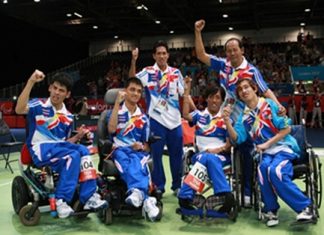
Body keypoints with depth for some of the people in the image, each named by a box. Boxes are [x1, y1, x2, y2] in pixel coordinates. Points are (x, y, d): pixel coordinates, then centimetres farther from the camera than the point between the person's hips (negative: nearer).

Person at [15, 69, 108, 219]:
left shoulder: (68, 117, 15)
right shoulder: (39, 105, 0)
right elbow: (19, 109, -23)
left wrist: (77, 137, -1)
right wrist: (31, 82, -29)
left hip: (60, 149, 5)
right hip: (40, 149, -5)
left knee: (83, 151, -25)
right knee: (73, 155, -30)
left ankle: (89, 197, -25)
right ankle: (61, 200, -25)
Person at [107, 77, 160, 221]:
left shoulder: (143, 118, 22)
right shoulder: (116, 110, 11)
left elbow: (146, 145, 21)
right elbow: (111, 129, -11)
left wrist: (141, 147, -5)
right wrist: (117, 103, -12)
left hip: (138, 152, 3)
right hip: (119, 150, -2)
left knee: (137, 164, -36)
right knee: (127, 163, -39)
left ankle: (137, 191, -65)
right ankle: (145, 198, -63)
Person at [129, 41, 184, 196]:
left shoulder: (176, 73, 8)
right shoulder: (148, 72, -1)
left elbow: (183, 94, 12)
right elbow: (132, 79, -17)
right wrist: (133, 61, -28)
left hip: (175, 120, 3)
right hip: (156, 120, -3)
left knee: (177, 154, 10)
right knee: (156, 154, 3)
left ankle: (177, 185, 25)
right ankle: (158, 186, 15)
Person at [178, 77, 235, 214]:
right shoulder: (199, 115, 12)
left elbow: (230, 143, 6)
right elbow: (185, 115, -11)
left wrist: (219, 149, -16)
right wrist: (186, 91, -9)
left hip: (221, 155, -1)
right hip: (201, 154, 1)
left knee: (210, 159, -36)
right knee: (207, 159, -36)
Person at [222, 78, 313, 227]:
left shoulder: (269, 105, -2)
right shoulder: (244, 115, 10)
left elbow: (286, 128, -5)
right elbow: (237, 138, 0)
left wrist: (267, 144, -12)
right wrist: (227, 121, -14)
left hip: (284, 147, -3)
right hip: (266, 153, 3)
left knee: (275, 171, -32)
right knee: (263, 168, -31)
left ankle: (304, 207, -17)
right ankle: (271, 210, -13)